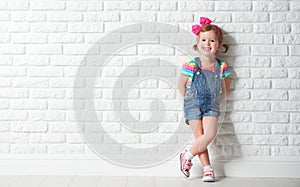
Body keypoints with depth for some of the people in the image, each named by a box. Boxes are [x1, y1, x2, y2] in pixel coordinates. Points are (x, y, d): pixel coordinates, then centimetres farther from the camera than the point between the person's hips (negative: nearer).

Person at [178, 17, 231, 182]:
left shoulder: (222, 67, -2)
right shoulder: (191, 66, -9)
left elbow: (225, 89, 13)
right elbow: (181, 84, 5)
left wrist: (218, 102, 9)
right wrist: (189, 101, 8)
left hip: (212, 106, 2)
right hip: (194, 105, -2)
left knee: (210, 134, -19)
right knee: (199, 136, -9)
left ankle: (187, 156, -2)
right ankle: (207, 168, 2)